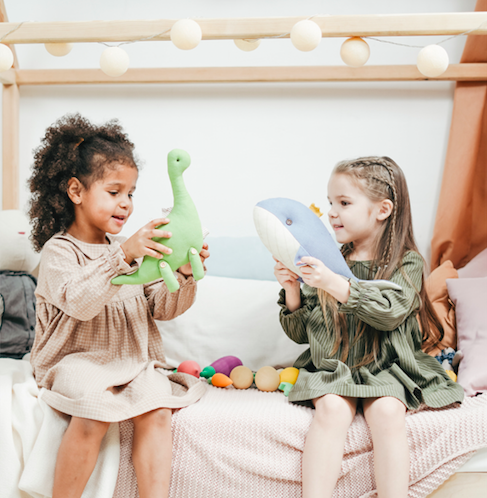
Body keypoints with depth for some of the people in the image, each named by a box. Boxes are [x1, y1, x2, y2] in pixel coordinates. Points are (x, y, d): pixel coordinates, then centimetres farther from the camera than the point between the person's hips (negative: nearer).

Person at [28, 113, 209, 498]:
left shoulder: (132, 249, 13)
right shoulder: (59, 250, -4)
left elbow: (162, 308, 8)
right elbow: (80, 303, -24)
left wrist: (184, 275, -12)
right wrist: (123, 255, -34)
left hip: (134, 362, 5)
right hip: (78, 362, -4)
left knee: (156, 410, -22)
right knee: (92, 416, -29)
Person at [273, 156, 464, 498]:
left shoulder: (406, 263, 0)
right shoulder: (327, 262, 6)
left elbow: (390, 313, -20)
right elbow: (300, 334, 8)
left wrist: (334, 284, -29)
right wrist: (292, 290, -10)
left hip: (386, 369, -1)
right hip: (331, 367, 2)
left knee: (387, 412, -29)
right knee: (332, 409, -27)